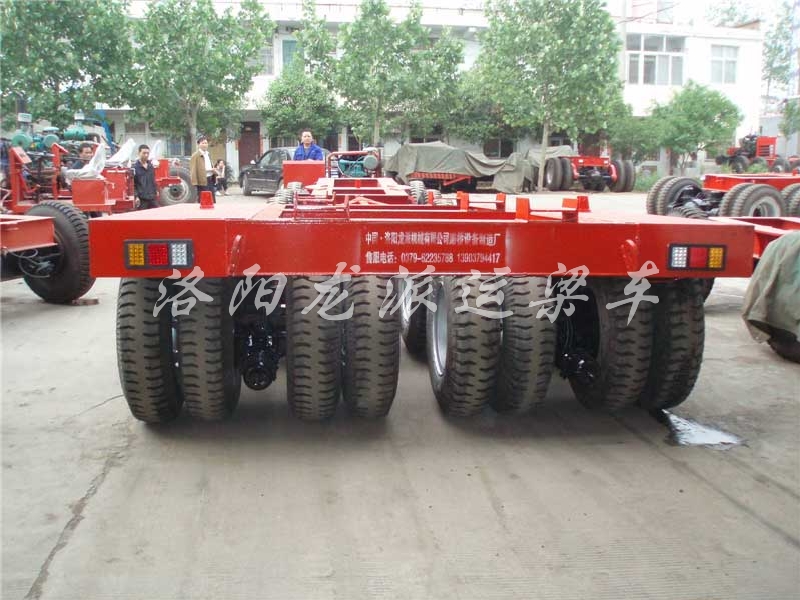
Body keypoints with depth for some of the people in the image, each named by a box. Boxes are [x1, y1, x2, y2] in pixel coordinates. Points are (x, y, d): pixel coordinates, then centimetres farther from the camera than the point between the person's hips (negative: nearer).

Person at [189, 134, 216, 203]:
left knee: (213, 201, 12)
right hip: (202, 181, -8)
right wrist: (195, 182, -22)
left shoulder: (208, 154, 19)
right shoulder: (195, 156, -9)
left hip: (210, 180, 8)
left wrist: (213, 169, 13)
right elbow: (193, 170, -15)